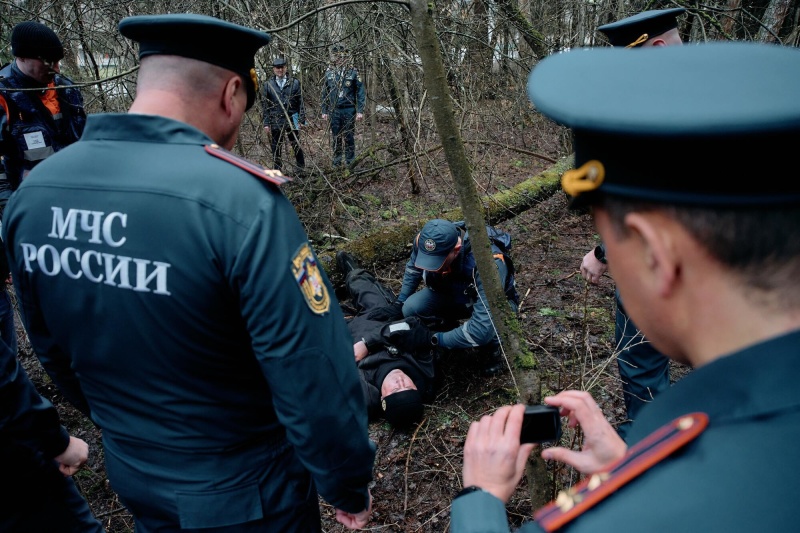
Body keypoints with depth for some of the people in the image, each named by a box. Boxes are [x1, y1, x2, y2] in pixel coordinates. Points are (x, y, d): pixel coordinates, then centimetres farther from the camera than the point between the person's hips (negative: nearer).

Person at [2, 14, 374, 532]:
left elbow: (53, 348, 6)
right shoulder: (241, 201, -31)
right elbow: (315, 380, -27)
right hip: (244, 491, -5)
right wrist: (349, 486, -9)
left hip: (130, 473, 6)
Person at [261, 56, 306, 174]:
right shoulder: (268, 84, 6)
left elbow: (301, 102, 5)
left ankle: (301, 169, 16)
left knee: (297, 146, 4)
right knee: (276, 148, 7)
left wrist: (301, 119, -2)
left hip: (292, 120, -1)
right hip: (275, 122, 1)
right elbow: (265, 105, 7)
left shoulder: (294, 82, 5)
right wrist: (266, 123, 1)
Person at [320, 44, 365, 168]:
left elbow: (360, 92, -3)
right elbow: (324, 93, 11)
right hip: (334, 110, 3)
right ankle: (336, 162, 18)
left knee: (349, 137, 2)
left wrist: (360, 111, -9)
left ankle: (350, 162, 11)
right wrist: (324, 111, 7)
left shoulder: (353, 71, -3)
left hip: (349, 110, -3)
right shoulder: (329, 72, 6)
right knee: (335, 138, 9)